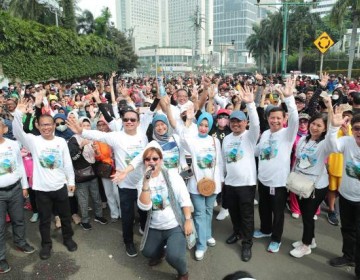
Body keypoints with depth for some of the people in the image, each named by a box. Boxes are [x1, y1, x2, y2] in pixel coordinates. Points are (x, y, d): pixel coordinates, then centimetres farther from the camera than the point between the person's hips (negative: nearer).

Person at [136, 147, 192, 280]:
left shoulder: (172, 175, -10)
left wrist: (188, 220, -14)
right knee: (148, 253, 15)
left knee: (173, 256, -21)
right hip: (154, 227, 4)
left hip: (175, 226, -4)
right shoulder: (143, 181, -4)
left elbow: (185, 200, -8)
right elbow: (144, 206, -18)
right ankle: (159, 252, 49)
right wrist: (146, 182, -26)